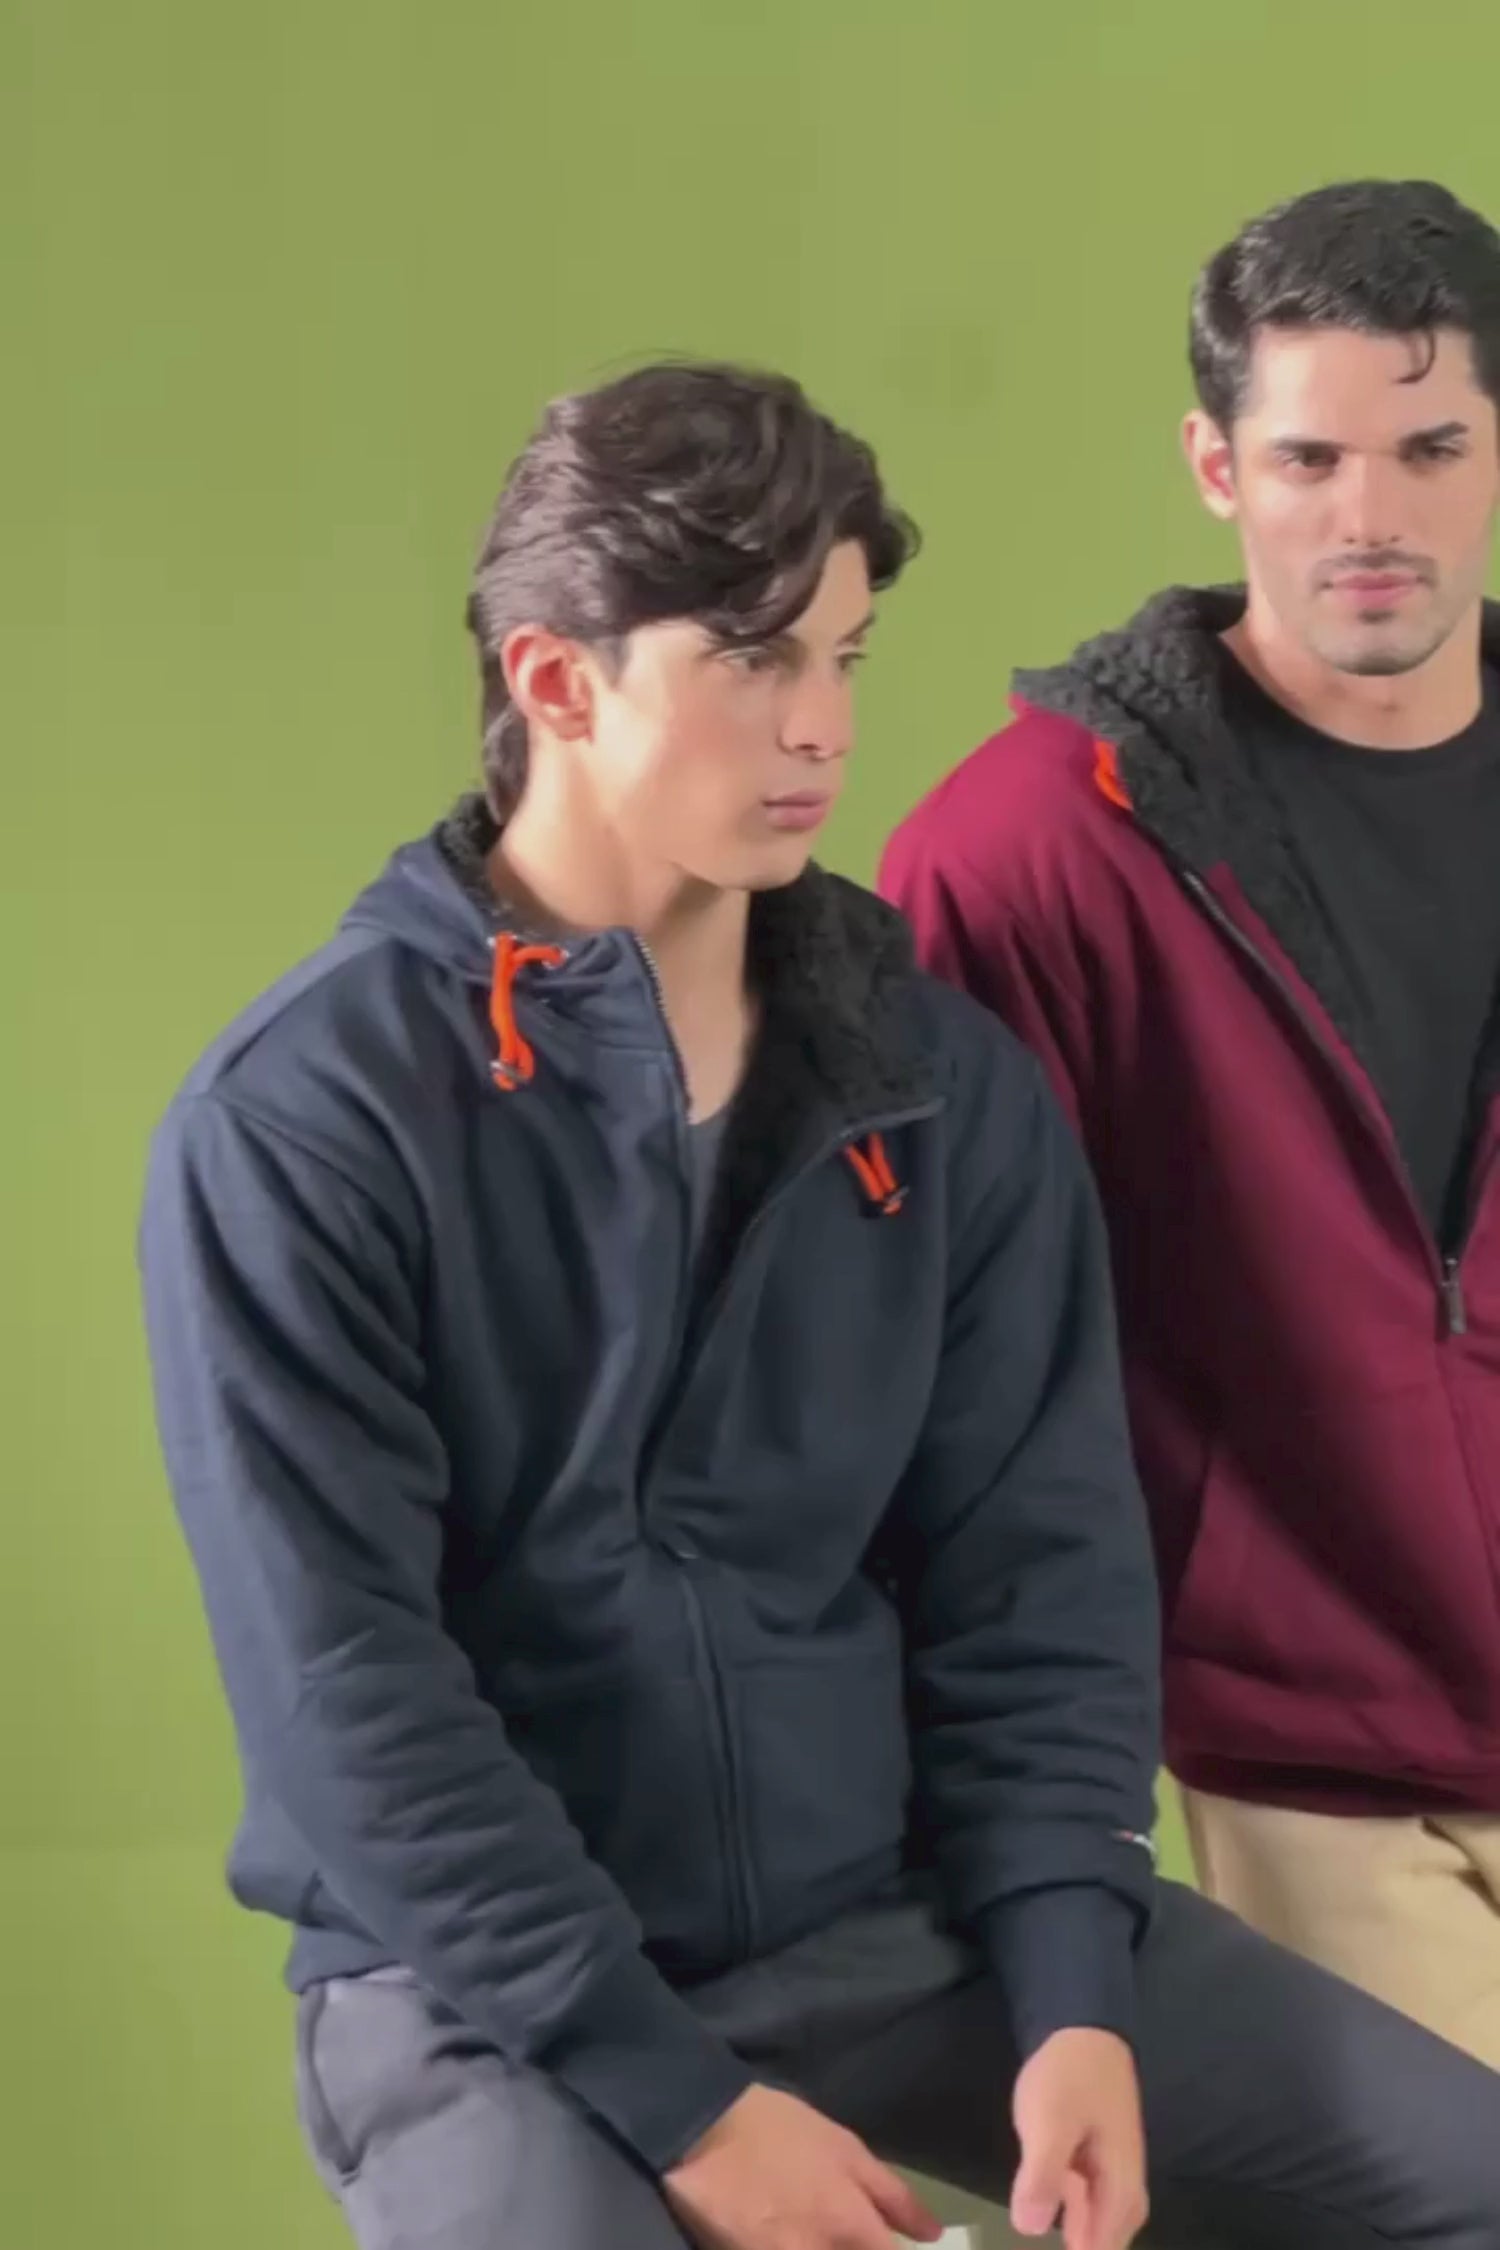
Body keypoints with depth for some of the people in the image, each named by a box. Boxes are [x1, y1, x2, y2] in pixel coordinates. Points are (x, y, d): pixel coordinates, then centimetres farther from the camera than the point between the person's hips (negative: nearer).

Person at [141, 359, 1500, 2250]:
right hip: (479, 1981, -5)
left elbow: (1035, 1571, 3)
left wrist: (1072, 1990, -11)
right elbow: (342, 1684, -15)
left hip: (913, 1913, 5)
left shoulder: (946, 1086, 3)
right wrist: (672, 2095, -19)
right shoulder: (300, 1121, -12)